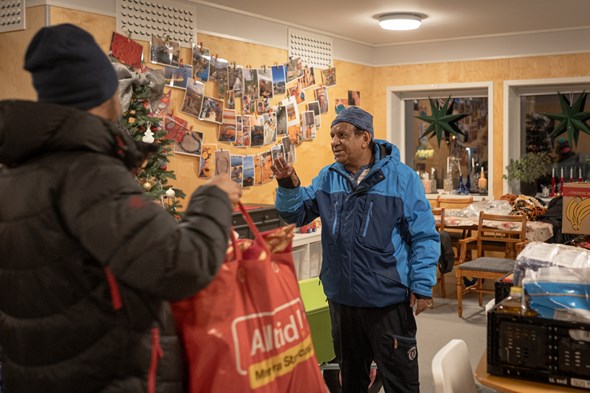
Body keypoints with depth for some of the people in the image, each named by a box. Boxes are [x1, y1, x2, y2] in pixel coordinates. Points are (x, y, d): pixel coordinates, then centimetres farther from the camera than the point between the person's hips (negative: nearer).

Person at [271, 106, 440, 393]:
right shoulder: (328, 178, 4)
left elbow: (424, 236, -8)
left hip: (388, 300, -4)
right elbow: (297, 214, 5)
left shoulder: (401, 177, -9)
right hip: (341, 298, 5)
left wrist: (422, 287, -12)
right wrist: (288, 186, -14)